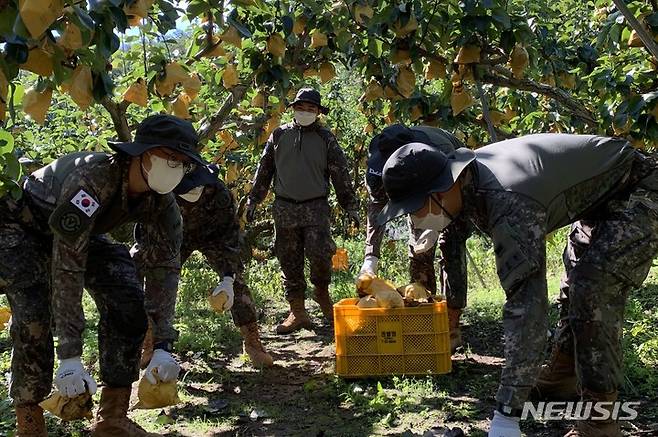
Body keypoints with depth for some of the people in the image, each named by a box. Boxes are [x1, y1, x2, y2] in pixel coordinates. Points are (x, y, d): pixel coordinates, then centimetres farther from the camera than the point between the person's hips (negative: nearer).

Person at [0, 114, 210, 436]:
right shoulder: (92, 179, -40)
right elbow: (67, 268, -41)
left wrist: (164, 345, -23)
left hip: (81, 232, 6)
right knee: (34, 316, -24)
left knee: (128, 300, -11)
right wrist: (69, 356, -40)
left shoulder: (161, 203, -20)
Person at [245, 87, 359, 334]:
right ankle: (297, 313, 14)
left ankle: (322, 293, 15)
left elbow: (340, 174, 6)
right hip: (285, 208, 2)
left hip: (316, 207, -2)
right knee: (290, 262, 4)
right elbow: (264, 169, 13)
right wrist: (253, 200, 11)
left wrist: (350, 207, 2)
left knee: (320, 254, -15)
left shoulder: (325, 139, 6)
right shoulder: (279, 135, 9)